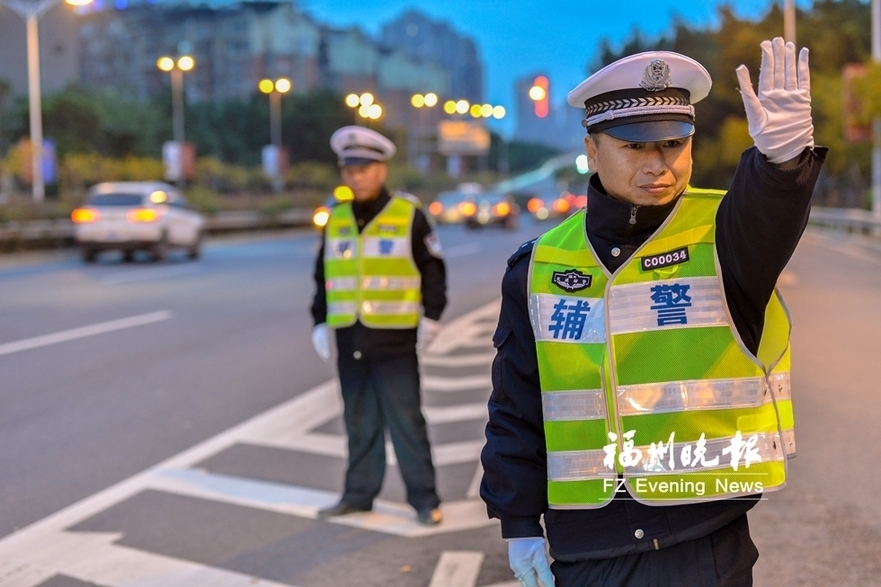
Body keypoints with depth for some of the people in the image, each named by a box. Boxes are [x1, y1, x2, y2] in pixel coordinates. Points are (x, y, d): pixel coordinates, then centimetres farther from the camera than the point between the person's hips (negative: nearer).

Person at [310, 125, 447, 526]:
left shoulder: (408, 215, -3)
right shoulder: (337, 220, 11)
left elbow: (433, 268, 0)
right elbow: (323, 275, 17)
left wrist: (431, 316, -3)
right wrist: (319, 322, 11)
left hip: (395, 340, -4)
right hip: (350, 341, 5)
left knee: (406, 421, -1)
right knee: (359, 422, 11)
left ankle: (424, 498, 7)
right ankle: (359, 493, 21)